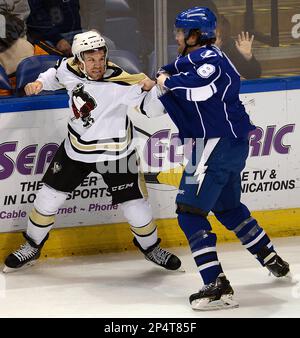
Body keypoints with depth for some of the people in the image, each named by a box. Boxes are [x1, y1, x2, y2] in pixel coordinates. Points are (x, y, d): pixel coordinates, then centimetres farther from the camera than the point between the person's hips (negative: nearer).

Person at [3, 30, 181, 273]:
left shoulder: (121, 83, -28)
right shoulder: (70, 69, -13)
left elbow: (151, 102, -31)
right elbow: (56, 75, 11)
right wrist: (39, 84, -6)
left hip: (115, 152, -4)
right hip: (76, 149, 4)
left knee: (136, 207, -2)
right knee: (48, 197, 8)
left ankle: (150, 246, 28)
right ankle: (32, 247, 30)